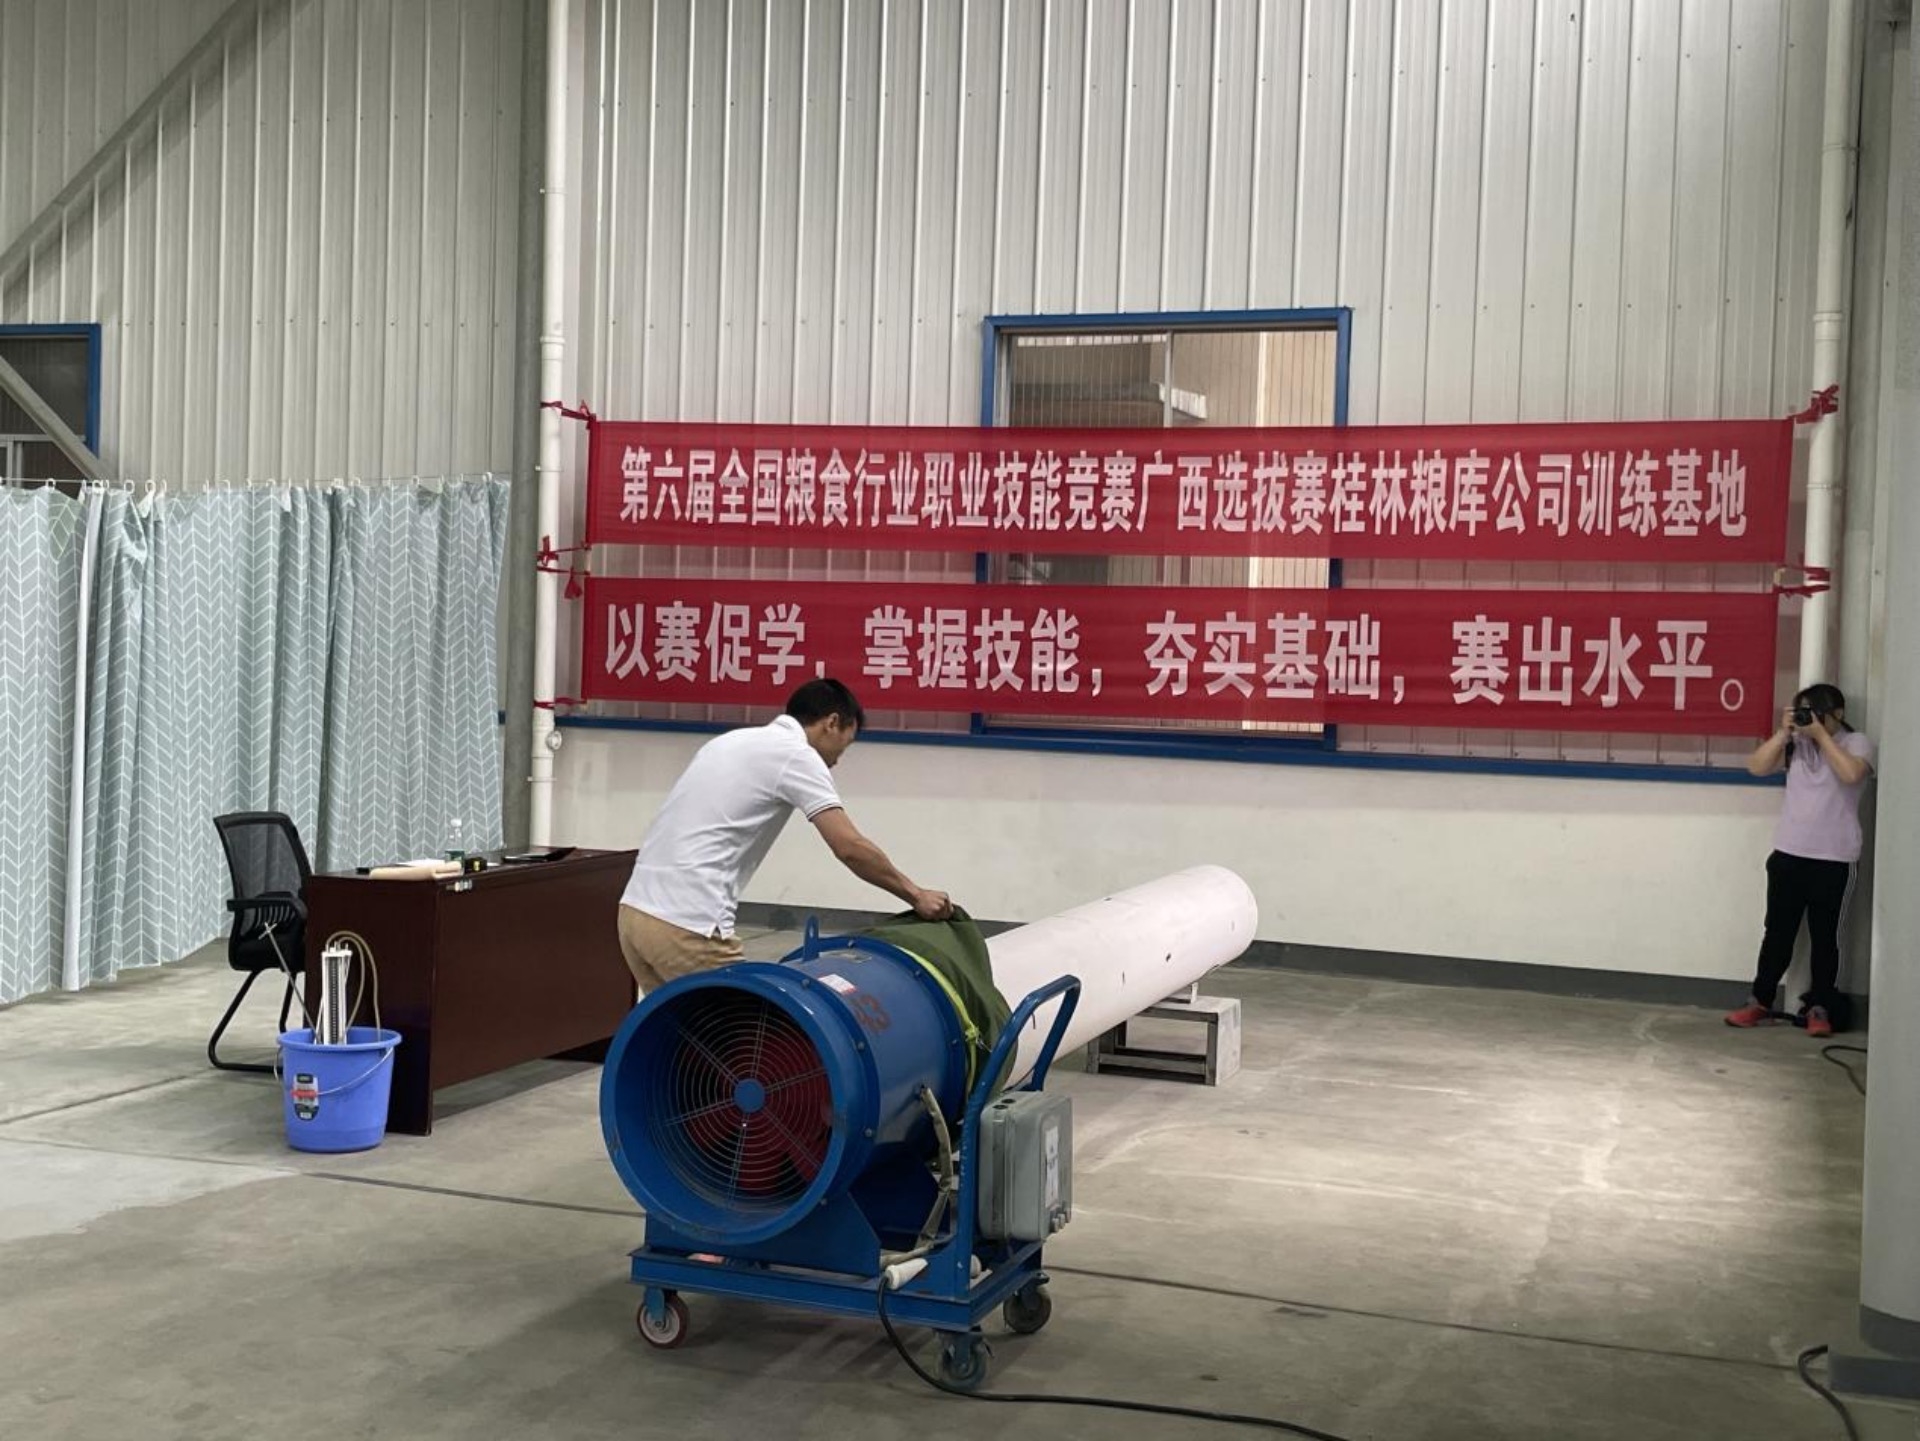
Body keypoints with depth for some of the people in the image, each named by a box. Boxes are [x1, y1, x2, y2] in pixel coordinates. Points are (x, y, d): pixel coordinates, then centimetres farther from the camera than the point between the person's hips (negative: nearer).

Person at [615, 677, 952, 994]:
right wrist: (915, 895, 2)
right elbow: (850, 847, -10)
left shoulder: (735, 740, 23)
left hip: (636, 911, 9)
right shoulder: (795, 754, -3)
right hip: (686, 925, -9)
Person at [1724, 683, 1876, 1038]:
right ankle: (1760, 1002, 15)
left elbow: (1851, 773, -22)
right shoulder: (1796, 743, 7)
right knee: (1778, 933, 9)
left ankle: (1820, 1009, 10)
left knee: (1825, 937, 3)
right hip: (1788, 855, 3)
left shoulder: (1856, 743, -2)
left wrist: (1821, 734, -17)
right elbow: (1757, 766, -2)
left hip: (1834, 860, -3)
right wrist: (1784, 731, -10)